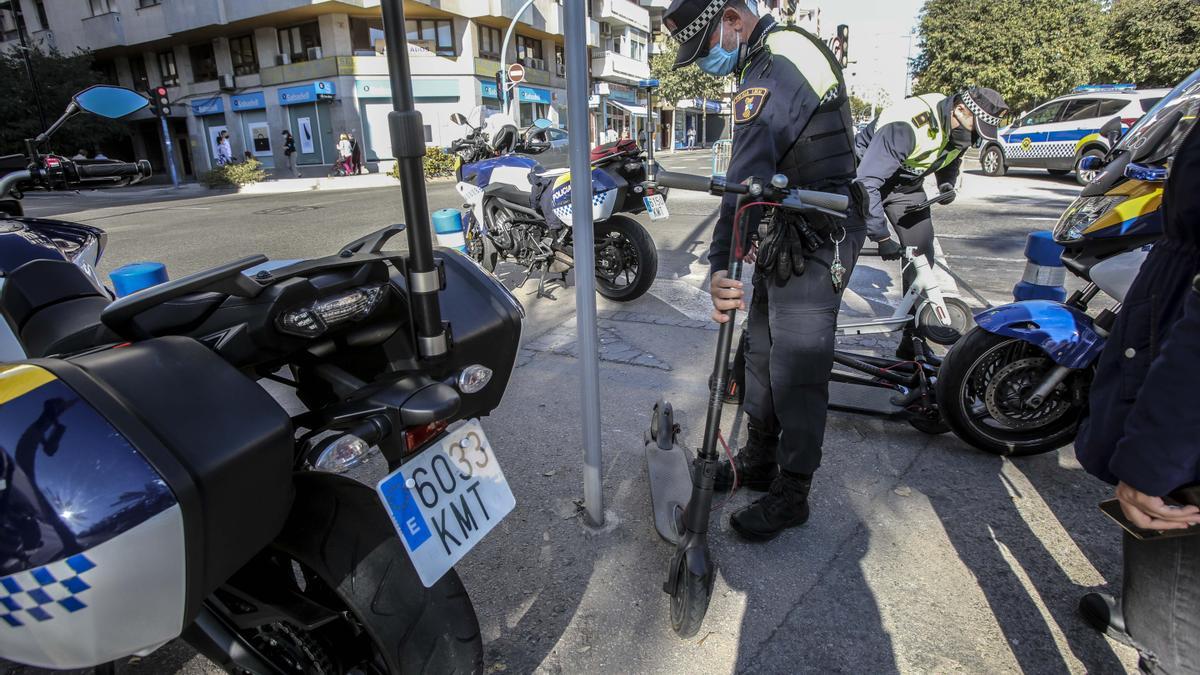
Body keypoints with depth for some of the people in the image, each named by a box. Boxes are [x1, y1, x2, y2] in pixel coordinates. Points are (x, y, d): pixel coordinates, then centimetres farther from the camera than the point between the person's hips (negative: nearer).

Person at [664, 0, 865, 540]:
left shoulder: (769, 74, -19)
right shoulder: (795, 46, 16)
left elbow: (745, 181, -33)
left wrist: (721, 265, -39)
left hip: (810, 244, -11)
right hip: (789, 237, 11)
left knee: (796, 373, -2)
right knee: (762, 353, 16)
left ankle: (791, 495, 14)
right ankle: (758, 462, 31)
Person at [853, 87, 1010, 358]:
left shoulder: (959, 126, -9)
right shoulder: (906, 126, -35)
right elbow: (867, 183, -38)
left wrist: (947, 183, -6)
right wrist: (882, 237, -36)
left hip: (906, 185, 7)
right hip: (869, 176, -6)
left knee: (922, 256, 0)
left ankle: (912, 341, 8)